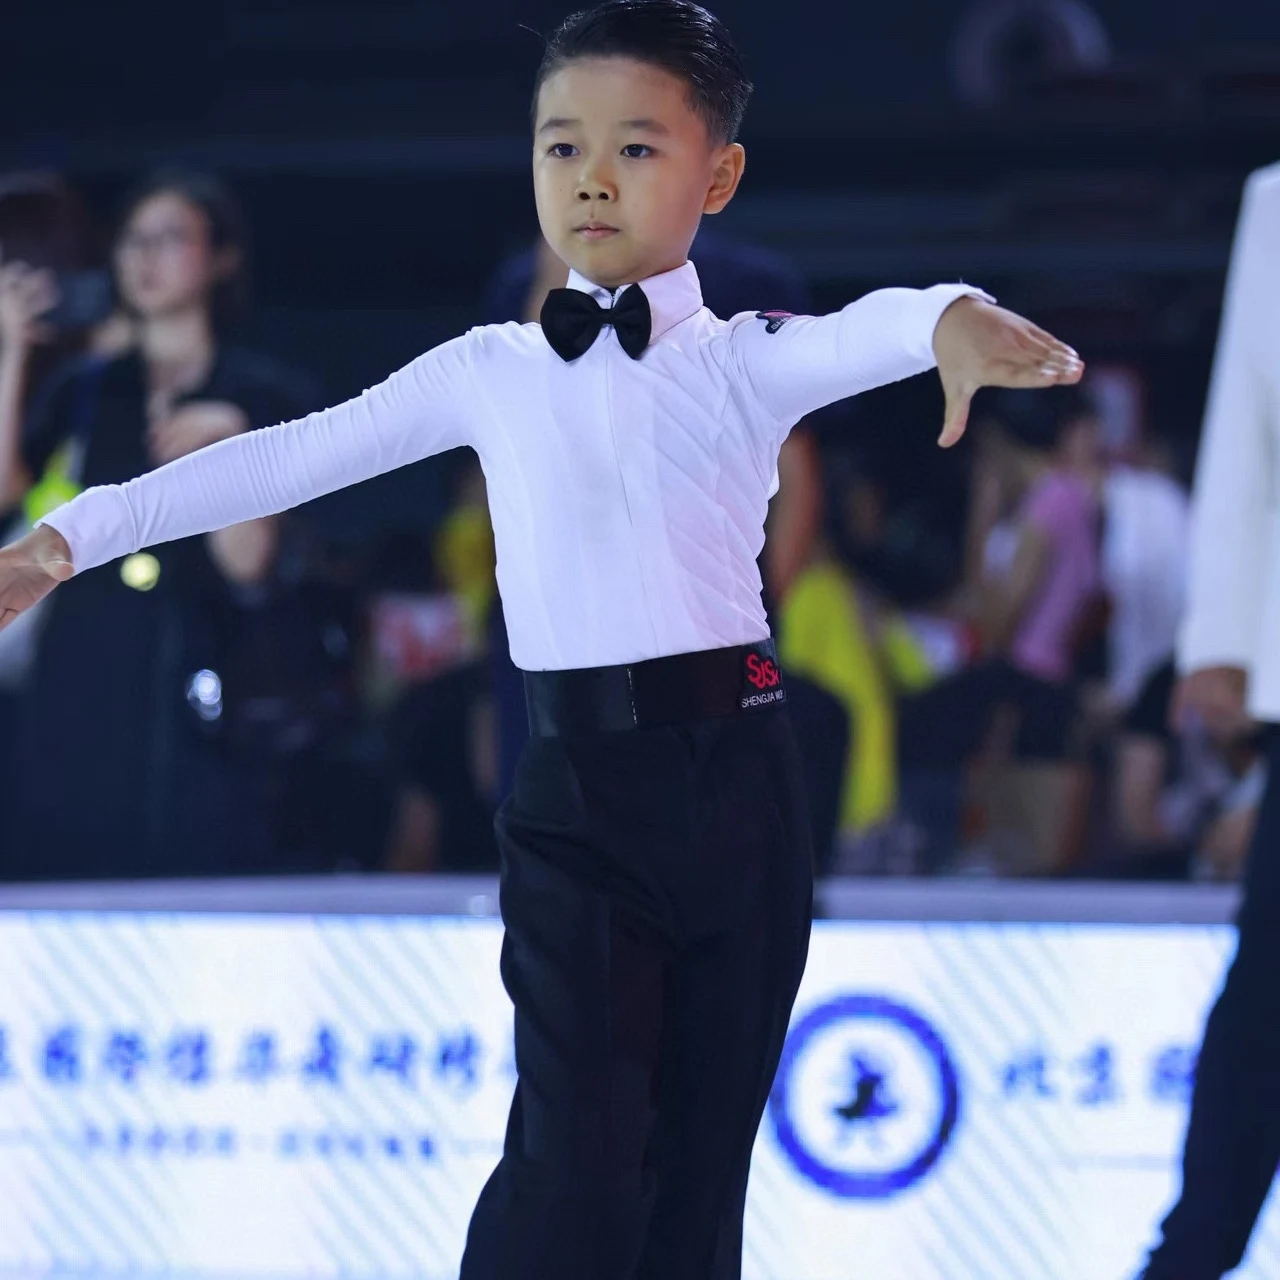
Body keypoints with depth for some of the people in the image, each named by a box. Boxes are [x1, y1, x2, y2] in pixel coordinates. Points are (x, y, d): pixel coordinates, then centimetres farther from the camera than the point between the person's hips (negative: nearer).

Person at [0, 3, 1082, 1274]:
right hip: (572, 791, 0)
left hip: (734, 782, 0)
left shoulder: (750, 361, 3)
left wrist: (952, 317, -42)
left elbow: (866, 331, -18)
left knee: (700, 1167, 4)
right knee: (576, 1161, -15)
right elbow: (291, 457, 10)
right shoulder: (491, 373, 8)